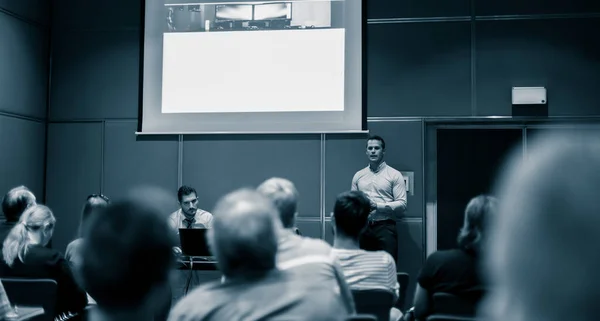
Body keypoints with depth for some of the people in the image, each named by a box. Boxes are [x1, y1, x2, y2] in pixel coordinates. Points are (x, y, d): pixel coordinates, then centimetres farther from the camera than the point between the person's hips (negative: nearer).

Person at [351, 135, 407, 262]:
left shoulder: (394, 175, -1)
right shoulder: (358, 175, 12)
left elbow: (402, 204, -7)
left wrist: (378, 206, -17)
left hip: (385, 227, -4)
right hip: (363, 227, 4)